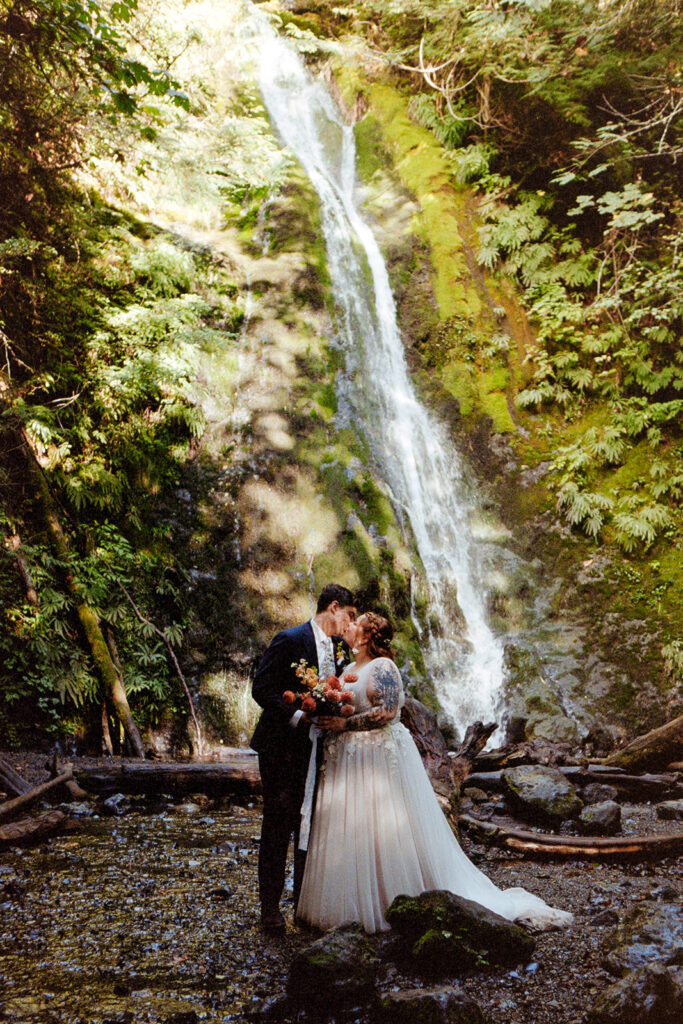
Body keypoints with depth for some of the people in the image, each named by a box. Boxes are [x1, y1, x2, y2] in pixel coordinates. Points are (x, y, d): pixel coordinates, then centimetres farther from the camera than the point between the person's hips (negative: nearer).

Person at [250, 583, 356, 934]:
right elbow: (261, 688, -15)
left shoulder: (340, 648, 8)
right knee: (278, 826, 1)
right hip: (282, 746, -6)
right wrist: (297, 716, -22)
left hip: (317, 749, 6)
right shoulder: (289, 640, -12)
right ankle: (270, 905, 13)